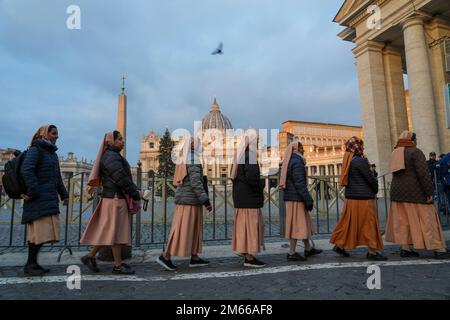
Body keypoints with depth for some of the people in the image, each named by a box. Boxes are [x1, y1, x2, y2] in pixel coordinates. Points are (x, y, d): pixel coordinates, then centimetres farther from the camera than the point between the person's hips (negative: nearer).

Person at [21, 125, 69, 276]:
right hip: (38, 199, -8)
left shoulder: (52, 153, 20)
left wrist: (64, 194, 19)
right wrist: (32, 192, -20)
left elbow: (57, 177, 24)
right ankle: (30, 264, 5)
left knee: (45, 232, 8)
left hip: (50, 199, 8)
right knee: (39, 231, -7)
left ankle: (33, 262, 16)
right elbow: (26, 171, -19)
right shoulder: (36, 149, -6)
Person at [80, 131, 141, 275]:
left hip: (115, 198, 10)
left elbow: (125, 177, 16)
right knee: (117, 230, -3)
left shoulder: (114, 156, 18)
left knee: (107, 232, 15)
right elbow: (122, 179, -19)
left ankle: (90, 256, 22)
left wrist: (135, 191, 7)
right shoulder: (111, 157, -14)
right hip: (115, 198, -10)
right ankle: (118, 265, 6)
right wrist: (136, 195, -10)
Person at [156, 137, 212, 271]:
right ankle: (165, 256, 0)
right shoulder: (194, 161, -14)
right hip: (190, 200, -9)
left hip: (182, 198, 9)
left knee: (194, 229, 12)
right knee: (181, 229, -4)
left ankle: (194, 258, 17)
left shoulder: (183, 160, 14)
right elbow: (196, 183, -22)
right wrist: (206, 201, -19)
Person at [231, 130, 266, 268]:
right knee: (251, 224, -2)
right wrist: (261, 185, -9)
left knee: (244, 224, 15)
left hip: (240, 193, 10)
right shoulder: (250, 155, -16)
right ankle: (249, 258, 5)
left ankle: (246, 253, 23)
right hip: (249, 195, -9)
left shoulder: (239, 154, 12)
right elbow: (251, 176, -27)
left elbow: (234, 176, 17)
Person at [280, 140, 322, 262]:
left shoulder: (290, 161, 15)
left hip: (290, 196, 10)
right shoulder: (297, 162, -15)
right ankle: (292, 253, 6)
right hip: (296, 198, -10)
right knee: (298, 224, -2)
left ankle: (308, 248, 30)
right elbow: (300, 184, -21)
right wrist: (308, 200, -17)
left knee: (303, 223, 18)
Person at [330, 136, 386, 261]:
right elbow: (370, 178, -12)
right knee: (368, 223, 2)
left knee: (349, 222, 14)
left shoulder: (348, 161, 10)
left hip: (351, 196, 8)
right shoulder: (359, 161, -16)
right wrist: (375, 190, 8)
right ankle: (372, 252, 11)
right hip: (362, 198, -8)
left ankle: (339, 245, 20)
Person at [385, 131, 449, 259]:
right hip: (414, 192, -7)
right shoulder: (415, 152, -10)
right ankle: (439, 250, 4)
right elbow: (423, 173, -17)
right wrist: (429, 192, -15)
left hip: (397, 192, 7)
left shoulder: (395, 154, 13)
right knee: (427, 219, 0)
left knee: (403, 221, 7)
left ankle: (405, 248, 9)